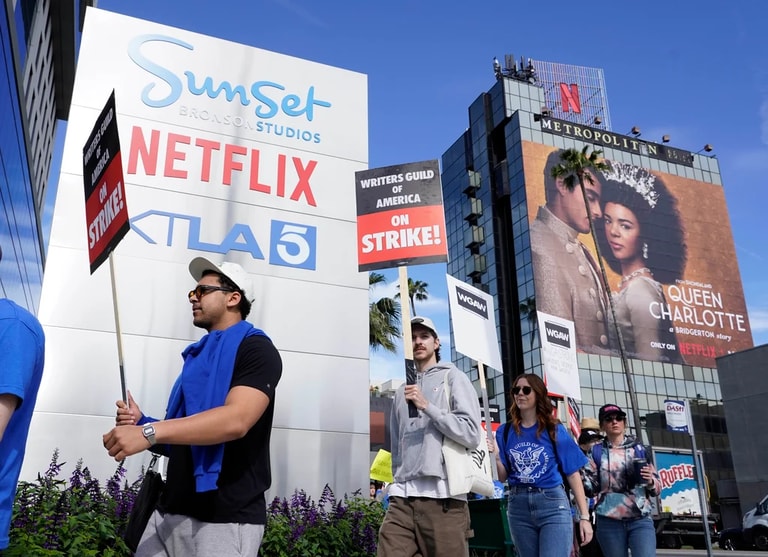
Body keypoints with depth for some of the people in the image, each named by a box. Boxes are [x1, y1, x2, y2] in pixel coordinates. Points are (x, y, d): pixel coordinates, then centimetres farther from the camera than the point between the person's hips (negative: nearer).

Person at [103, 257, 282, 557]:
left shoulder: (256, 350, -7)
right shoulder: (199, 356, 18)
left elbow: (236, 420, -25)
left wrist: (149, 432, -30)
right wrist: (140, 422, 3)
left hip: (225, 520, -7)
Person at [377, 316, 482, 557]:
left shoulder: (453, 378, 7)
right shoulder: (402, 392, 22)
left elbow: (471, 434, -5)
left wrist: (426, 406, -8)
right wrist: (398, 483, 14)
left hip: (442, 496, -4)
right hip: (402, 497, 4)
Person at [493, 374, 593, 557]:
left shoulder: (555, 430, 1)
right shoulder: (505, 431, 7)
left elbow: (573, 474, 0)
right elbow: (503, 476, 7)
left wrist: (584, 516, -5)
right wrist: (495, 456, -13)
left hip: (553, 504, -3)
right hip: (518, 506, 3)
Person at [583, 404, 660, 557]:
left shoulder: (639, 449, 10)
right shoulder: (596, 452, 9)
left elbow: (657, 488, 12)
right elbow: (591, 487, 5)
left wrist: (650, 481, -10)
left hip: (640, 520, 0)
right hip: (609, 522, 1)